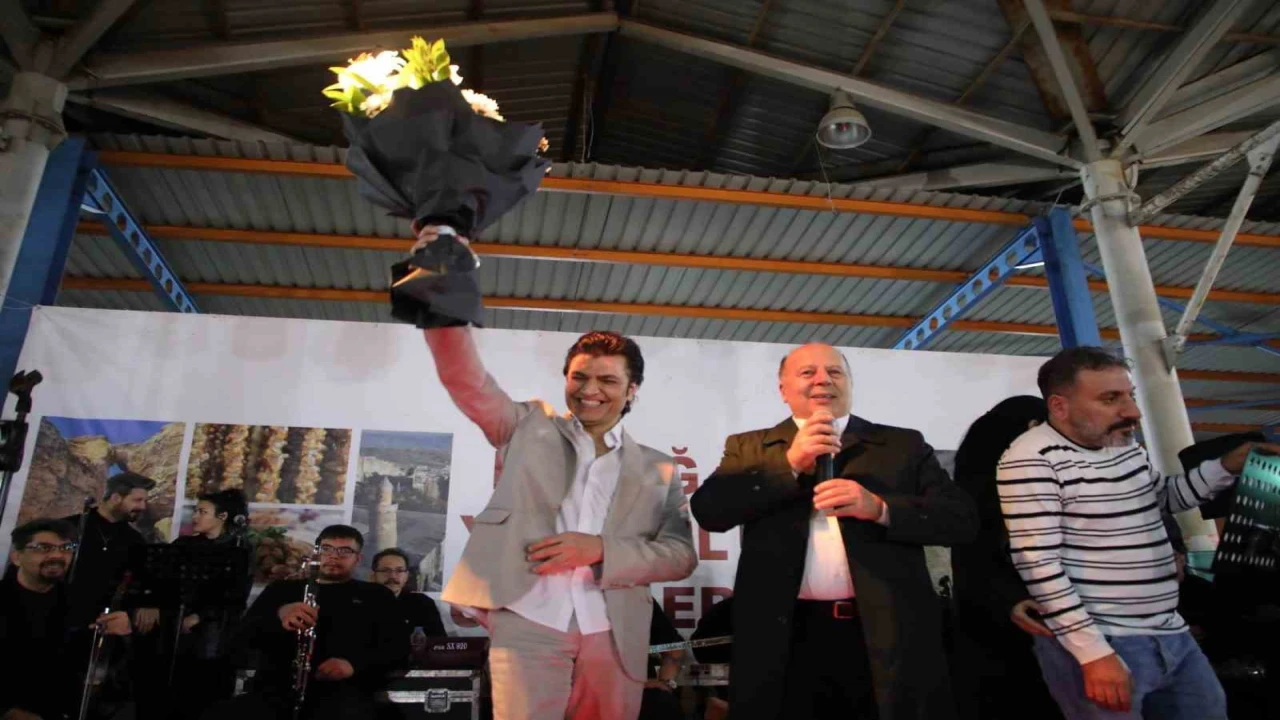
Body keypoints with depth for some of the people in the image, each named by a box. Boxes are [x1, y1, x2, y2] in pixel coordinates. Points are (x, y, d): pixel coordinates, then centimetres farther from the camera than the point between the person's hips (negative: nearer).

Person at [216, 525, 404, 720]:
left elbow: (399, 645, 11)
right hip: (276, 690, 2)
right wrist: (278, 616, -15)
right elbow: (245, 634, 10)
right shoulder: (282, 589, 24)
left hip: (342, 692, -2)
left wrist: (354, 664, -10)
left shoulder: (376, 595, 21)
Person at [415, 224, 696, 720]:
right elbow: (466, 378, -1)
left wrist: (600, 547, -10)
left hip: (612, 636, 2)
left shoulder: (659, 471, 12)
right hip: (528, 624, -1)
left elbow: (681, 556, 6)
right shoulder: (530, 429, 11)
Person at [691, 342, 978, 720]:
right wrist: (789, 464, -12)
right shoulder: (749, 448, 8)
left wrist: (879, 508, -15)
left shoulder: (904, 445, 9)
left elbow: (962, 519, 1)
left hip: (888, 636, 1)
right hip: (788, 638, 0)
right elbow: (708, 510, -6)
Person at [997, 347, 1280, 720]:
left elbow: (1166, 497, 26)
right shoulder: (1031, 459, -18)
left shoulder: (1124, 443, 8)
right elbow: (1038, 564, -21)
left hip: (1172, 637, 8)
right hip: (1096, 644, -8)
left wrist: (1229, 464, 11)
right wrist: (1094, 654, -22)